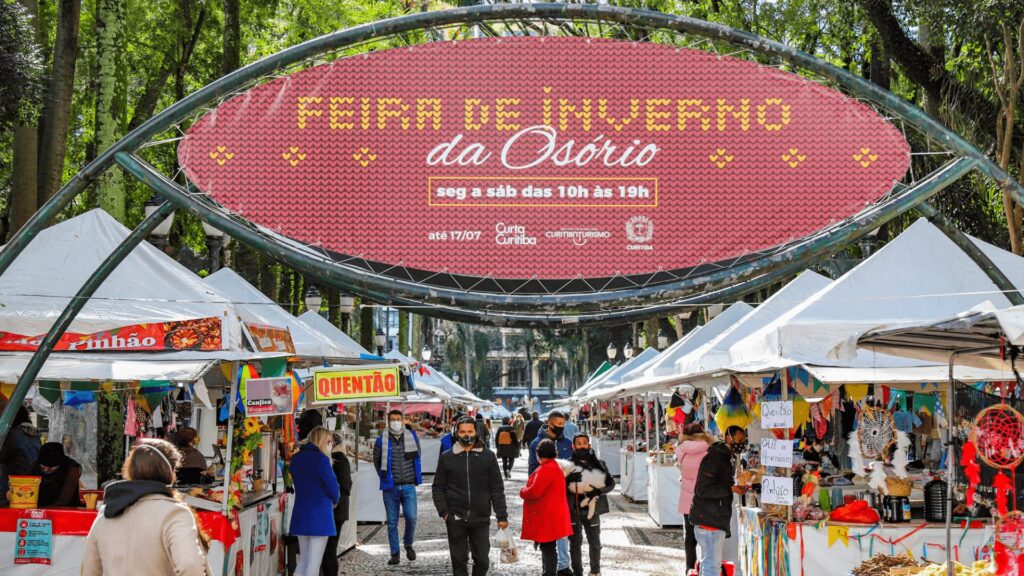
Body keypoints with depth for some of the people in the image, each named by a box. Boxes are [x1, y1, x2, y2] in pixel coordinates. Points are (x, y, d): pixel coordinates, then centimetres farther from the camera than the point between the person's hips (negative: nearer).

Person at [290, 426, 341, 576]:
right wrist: (335, 500, 9)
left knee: (303, 560, 15)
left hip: (300, 514, 7)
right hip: (319, 514, -7)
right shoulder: (320, 459, -14)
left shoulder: (296, 458, 8)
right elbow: (332, 485, -10)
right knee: (313, 564, -5)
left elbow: (297, 482, 12)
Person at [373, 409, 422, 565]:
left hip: (408, 486, 0)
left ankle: (408, 545, 14)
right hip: (390, 488, 0)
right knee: (392, 522, 3)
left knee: (411, 517, -11)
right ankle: (395, 554, 12)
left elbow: (418, 456, 18)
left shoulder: (412, 437, 4)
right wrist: (385, 476, 10)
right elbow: (377, 460, 14)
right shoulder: (382, 441, 0)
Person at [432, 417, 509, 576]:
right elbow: (438, 488, 7)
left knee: (482, 560, 5)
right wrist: (443, 511, -6)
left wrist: (502, 516, 1)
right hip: (456, 519, 0)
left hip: (481, 518, 0)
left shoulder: (488, 456, 3)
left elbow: (497, 489, 4)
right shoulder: (447, 457, 4)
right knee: (459, 560, 5)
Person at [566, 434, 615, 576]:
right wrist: (570, 478, -24)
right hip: (573, 510, -1)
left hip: (591, 510, 1)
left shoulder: (598, 464, 4)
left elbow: (611, 482, -1)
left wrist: (598, 491, -18)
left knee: (595, 542, 9)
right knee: (575, 542, 5)